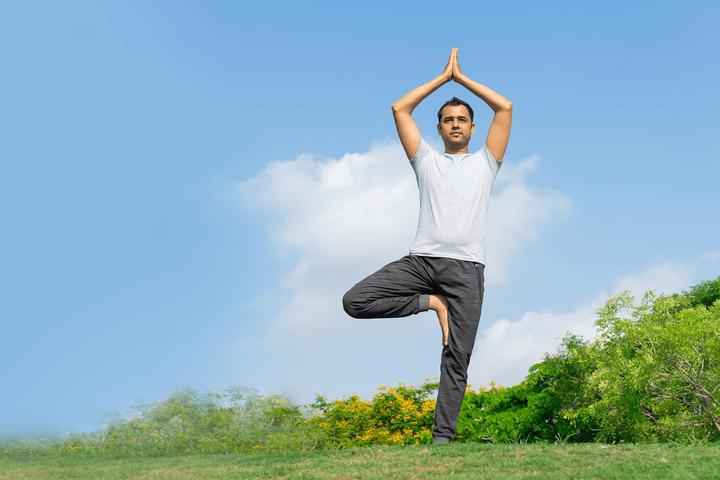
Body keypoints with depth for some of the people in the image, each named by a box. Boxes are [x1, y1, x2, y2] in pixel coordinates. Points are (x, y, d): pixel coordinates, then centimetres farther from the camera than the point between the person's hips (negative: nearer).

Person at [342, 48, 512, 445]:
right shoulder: (426, 160, 21)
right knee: (354, 301, -16)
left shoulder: (485, 161, 20)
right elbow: (400, 108, 16)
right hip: (421, 260, 1)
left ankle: (443, 438, -3)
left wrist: (462, 77, 20)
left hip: (465, 267, -1)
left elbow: (506, 108, 13)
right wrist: (444, 76, 22)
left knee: (456, 359, -5)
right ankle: (430, 302, -2)